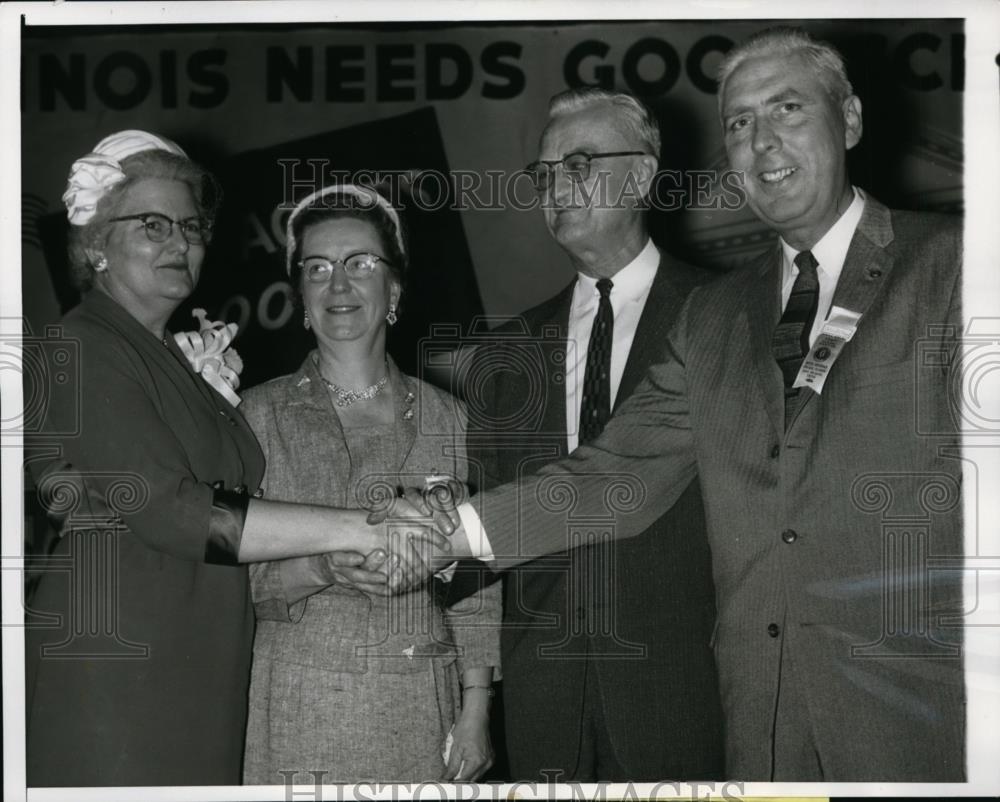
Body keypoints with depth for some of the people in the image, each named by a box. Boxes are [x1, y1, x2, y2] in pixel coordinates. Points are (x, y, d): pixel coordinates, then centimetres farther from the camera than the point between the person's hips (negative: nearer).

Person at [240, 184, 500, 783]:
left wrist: (476, 711, 0)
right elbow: (234, 580, -1)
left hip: (421, 712, 1)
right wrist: (323, 566, -19)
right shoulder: (260, 414, 1)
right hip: (299, 708, -1)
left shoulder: (448, 419, 5)